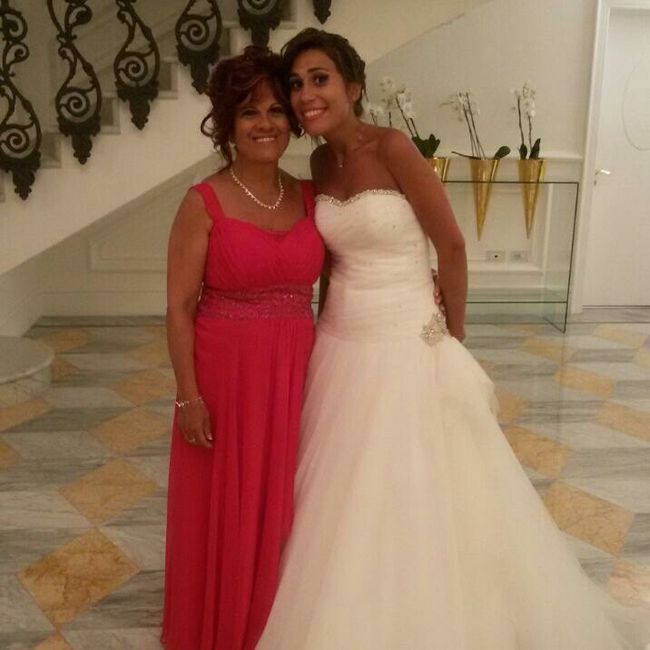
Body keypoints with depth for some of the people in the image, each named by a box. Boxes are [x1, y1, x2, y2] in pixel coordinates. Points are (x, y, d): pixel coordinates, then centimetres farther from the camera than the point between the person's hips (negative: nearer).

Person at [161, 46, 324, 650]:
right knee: (224, 509, 10)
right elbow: (179, 306, -9)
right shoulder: (203, 203, -9)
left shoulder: (309, 196, 4)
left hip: (294, 374, 4)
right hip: (224, 373, -4)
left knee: (283, 505, 16)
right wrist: (188, 394, -12)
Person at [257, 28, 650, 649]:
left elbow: (452, 248, -11)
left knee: (413, 502, 5)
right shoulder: (321, 162, 4)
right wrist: (324, 323, 16)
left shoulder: (393, 147, -16)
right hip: (340, 347, 6)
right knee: (343, 503, 15)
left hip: (404, 349, -6)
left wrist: (453, 339, -2)